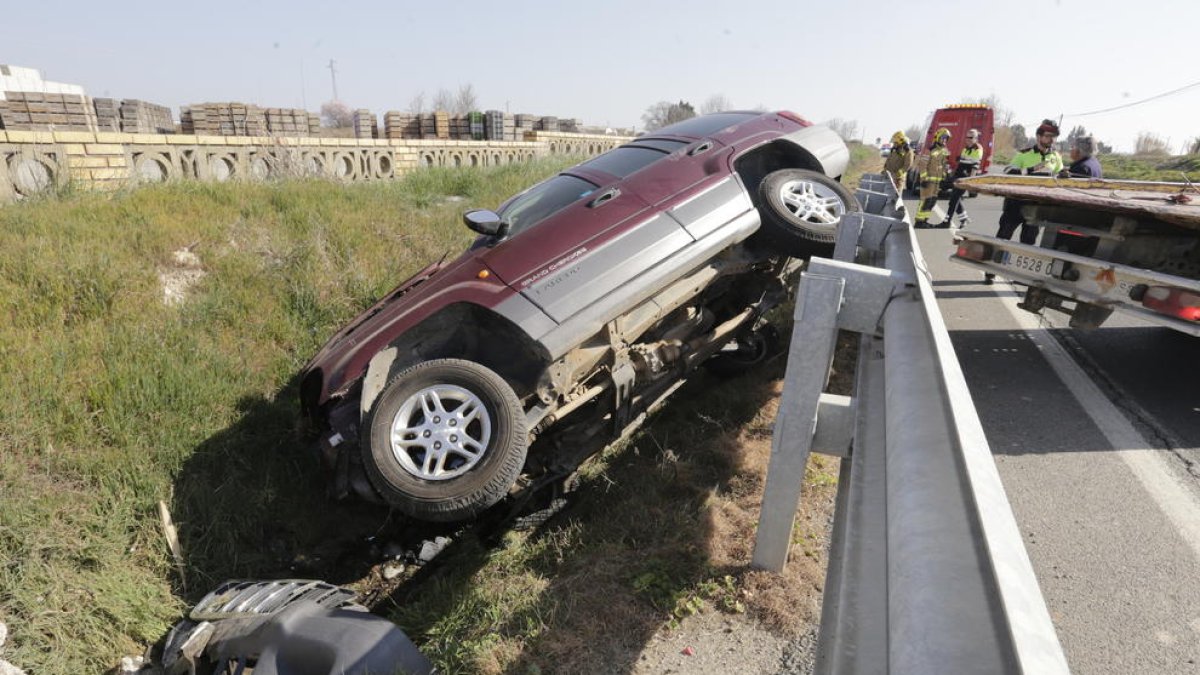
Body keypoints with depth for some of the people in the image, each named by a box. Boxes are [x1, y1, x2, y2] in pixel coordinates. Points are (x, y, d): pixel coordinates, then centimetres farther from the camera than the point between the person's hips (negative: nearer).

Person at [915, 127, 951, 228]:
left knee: (933, 200, 8)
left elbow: (944, 166, 19)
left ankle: (924, 220, 15)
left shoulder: (944, 151, 12)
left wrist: (944, 179, 16)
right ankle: (919, 221, -6)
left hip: (938, 180, 8)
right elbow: (923, 165, -15)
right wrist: (924, 179, -20)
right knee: (926, 200, -10)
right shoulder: (930, 150, -12)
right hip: (929, 179, -8)